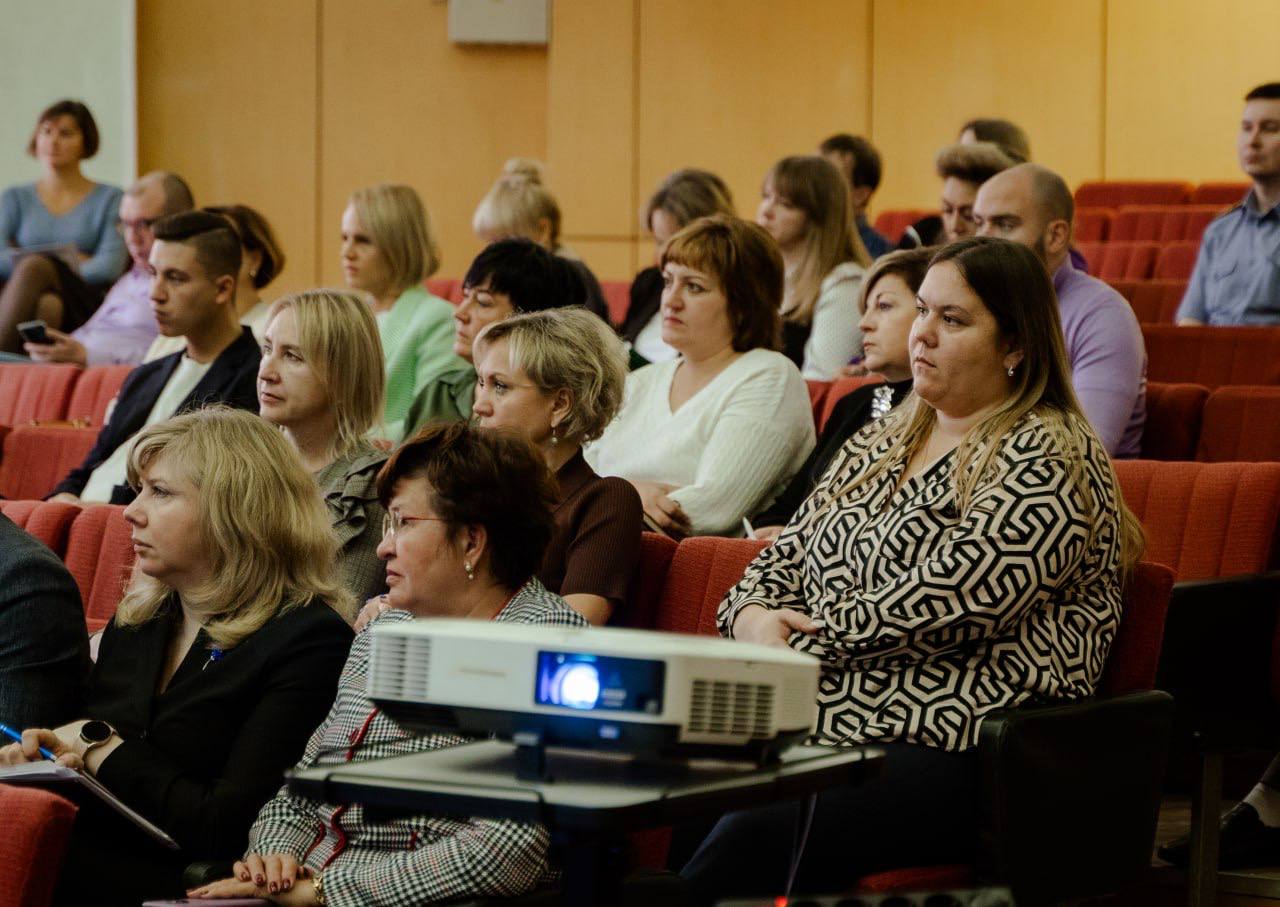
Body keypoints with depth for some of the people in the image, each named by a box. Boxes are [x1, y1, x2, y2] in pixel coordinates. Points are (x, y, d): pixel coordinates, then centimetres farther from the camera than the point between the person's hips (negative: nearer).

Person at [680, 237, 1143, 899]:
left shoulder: (1050, 460, -3)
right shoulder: (880, 444, 23)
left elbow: (949, 602, -14)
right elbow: (788, 553, 23)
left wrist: (809, 635, -8)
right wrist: (753, 616, 0)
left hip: (950, 751, -7)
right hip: (817, 724, 7)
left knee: (753, 838, -34)